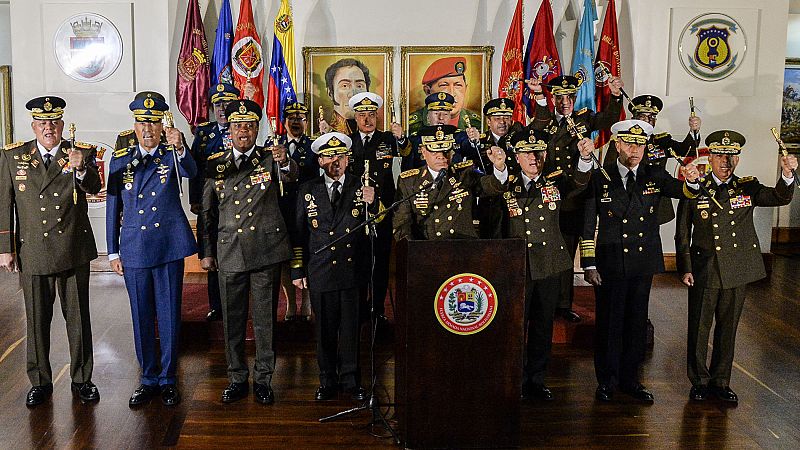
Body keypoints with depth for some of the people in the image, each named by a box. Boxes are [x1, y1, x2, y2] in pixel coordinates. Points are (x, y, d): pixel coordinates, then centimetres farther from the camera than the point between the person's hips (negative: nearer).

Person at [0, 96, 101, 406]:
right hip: (32, 253, 1)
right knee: (37, 320, 10)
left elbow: (93, 187, -19)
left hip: (73, 251, -1)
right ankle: (40, 382, 25)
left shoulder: (82, 154, -1)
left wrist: (81, 168, -40)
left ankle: (81, 379, 22)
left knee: (78, 317, 8)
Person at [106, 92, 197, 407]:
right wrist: (113, 251, 6)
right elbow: (112, 207, 9)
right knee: (141, 317, 10)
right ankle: (148, 379, 24)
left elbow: (191, 172, -24)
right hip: (134, 249, 2)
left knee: (170, 315, 5)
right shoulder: (121, 160, 6)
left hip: (169, 246, -2)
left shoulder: (173, 155, 0)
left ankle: (168, 379, 19)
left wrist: (179, 149, -45)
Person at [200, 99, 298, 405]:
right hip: (229, 253, 2)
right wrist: (207, 252, 9)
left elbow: (292, 177, -21)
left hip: (266, 251, -2)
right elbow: (207, 212, 12)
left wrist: (284, 163, -44)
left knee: (265, 318, 5)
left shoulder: (270, 160, 2)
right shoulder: (216, 165, 8)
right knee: (232, 318, 10)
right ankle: (237, 378, 24)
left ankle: (263, 379, 19)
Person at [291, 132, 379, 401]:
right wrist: (297, 271, 4)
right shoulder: (308, 191, 6)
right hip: (320, 273, 1)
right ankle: (328, 382, 23)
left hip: (353, 271, 0)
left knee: (351, 329, 7)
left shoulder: (362, 188, 4)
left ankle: (351, 381, 22)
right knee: (324, 330, 9)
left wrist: (372, 204, -20)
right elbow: (299, 233, 7)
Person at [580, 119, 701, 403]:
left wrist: (692, 181, -34)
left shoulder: (655, 177, 5)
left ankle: (630, 378, 26)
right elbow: (588, 225, -3)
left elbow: (685, 192, -9)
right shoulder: (600, 178, -3)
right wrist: (589, 265, -6)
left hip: (643, 263, 3)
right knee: (609, 322, 6)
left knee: (637, 321, 11)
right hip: (610, 265, -3)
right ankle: (606, 381, 21)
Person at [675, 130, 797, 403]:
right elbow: (682, 234, 0)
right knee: (699, 327, 6)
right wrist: (685, 268, -5)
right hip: (704, 270, -2)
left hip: (737, 270, 2)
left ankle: (720, 382, 27)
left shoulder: (747, 187, 5)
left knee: (728, 327, 12)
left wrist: (787, 174, -29)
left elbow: (780, 197, -10)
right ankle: (699, 381, 23)